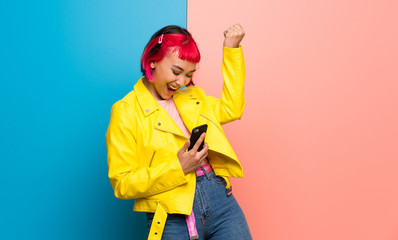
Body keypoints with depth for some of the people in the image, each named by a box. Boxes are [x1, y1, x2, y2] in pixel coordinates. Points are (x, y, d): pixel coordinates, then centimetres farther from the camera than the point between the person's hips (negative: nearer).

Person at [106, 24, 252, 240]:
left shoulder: (192, 97, 16)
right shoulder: (125, 112, -4)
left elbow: (231, 109, 24)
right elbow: (122, 184, -7)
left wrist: (231, 48, 22)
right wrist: (177, 168, -16)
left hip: (222, 200, 5)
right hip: (173, 220, -5)